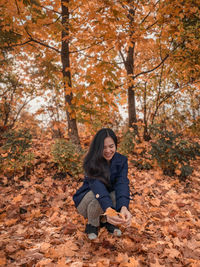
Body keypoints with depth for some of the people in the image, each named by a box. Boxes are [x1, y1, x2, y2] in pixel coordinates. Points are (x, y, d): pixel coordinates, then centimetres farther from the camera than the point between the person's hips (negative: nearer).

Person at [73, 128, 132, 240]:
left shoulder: (122, 160, -14)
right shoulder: (91, 162, -24)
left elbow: (122, 183, -30)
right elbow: (97, 185, -41)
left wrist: (124, 208, -51)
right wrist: (108, 210, -60)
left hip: (110, 197, 3)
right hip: (87, 199, -3)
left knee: (121, 194, -30)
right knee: (96, 197, -37)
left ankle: (106, 221, -2)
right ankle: (92, 225, -6)